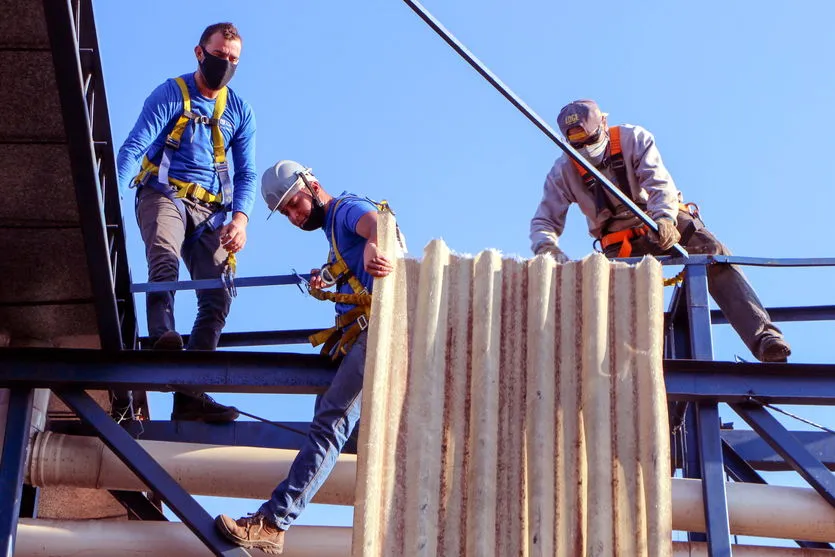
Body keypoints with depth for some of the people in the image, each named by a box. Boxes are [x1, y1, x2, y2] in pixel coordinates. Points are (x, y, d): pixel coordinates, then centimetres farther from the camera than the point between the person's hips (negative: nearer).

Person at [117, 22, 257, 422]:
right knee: (165, 261, -34)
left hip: (210, 209, 4)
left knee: (217, 295, -10)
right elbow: (133, 148, -8)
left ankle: (189, 394, -12)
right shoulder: (170, 95, 1)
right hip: (165, 194, -4)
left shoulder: (240, 112, 14)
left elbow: (246, 173, 11)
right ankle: (163, 338, -55)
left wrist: (240, 218, -8)